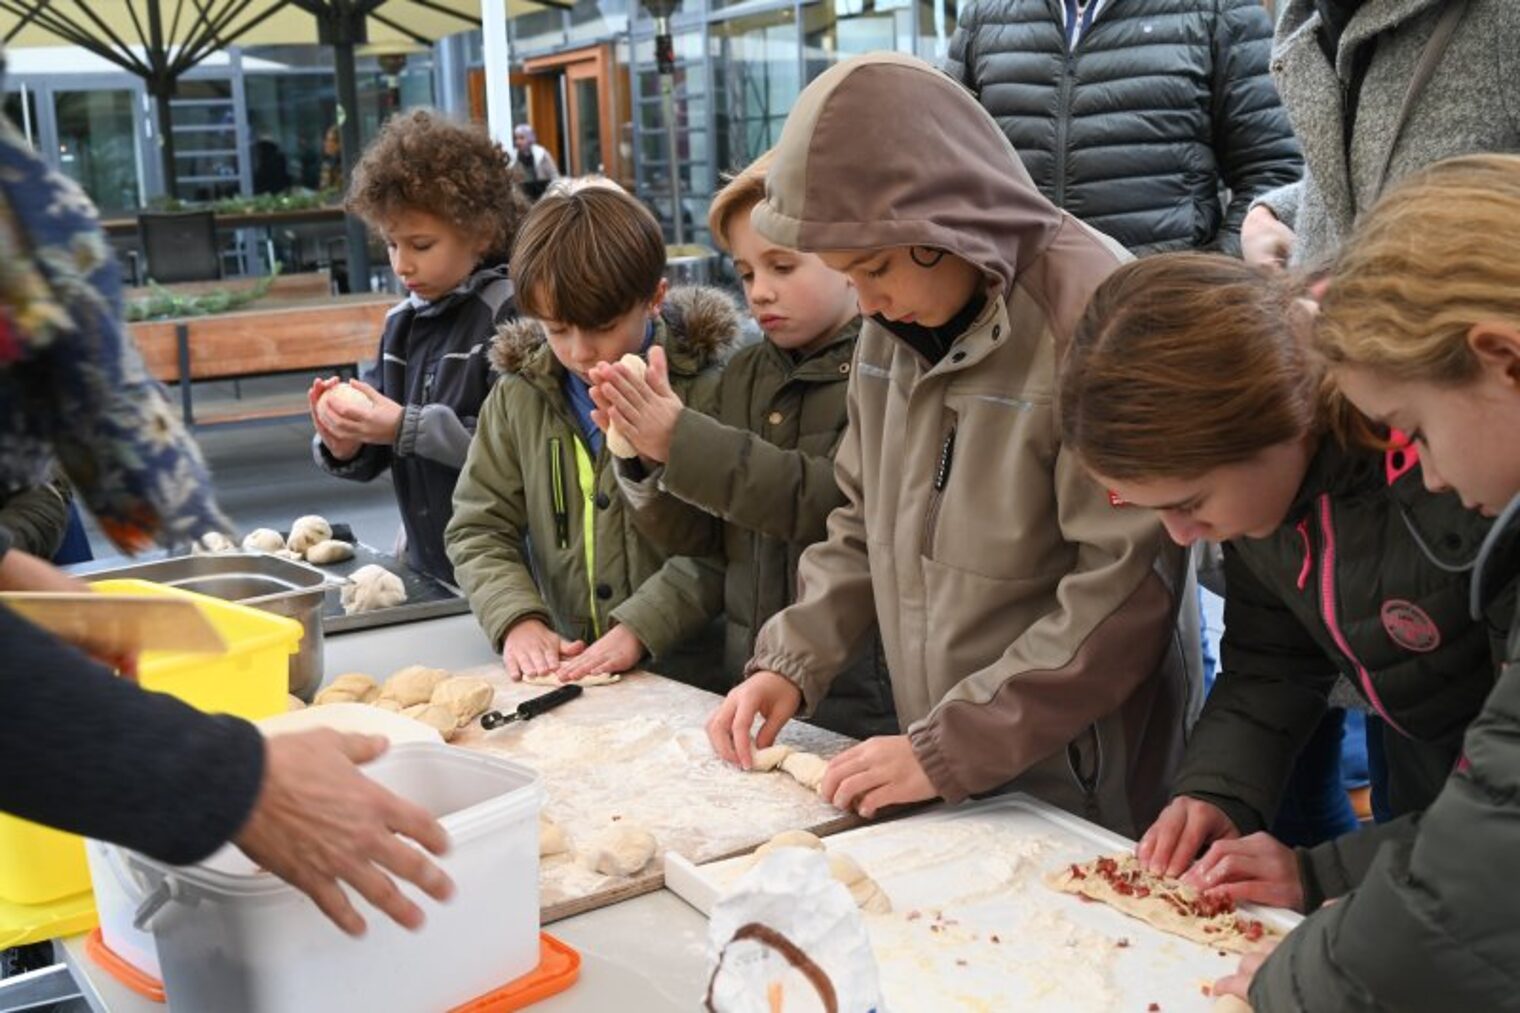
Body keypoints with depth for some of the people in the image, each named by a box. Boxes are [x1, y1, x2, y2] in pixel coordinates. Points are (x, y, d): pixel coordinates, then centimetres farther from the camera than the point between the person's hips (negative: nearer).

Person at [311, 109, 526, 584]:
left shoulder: (510, 312, -14)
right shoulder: (402, 322, 8)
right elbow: (380, 457, 15)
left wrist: (409, 428, -22)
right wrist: (345, 449, -6)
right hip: (424, 564, 6)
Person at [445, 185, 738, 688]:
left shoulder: (703, 391, -7)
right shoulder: (517, 396, 7)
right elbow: (477, 528, 9)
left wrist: (641, 627, -19)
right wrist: (516, 619, -7)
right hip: (564, 676, 3)